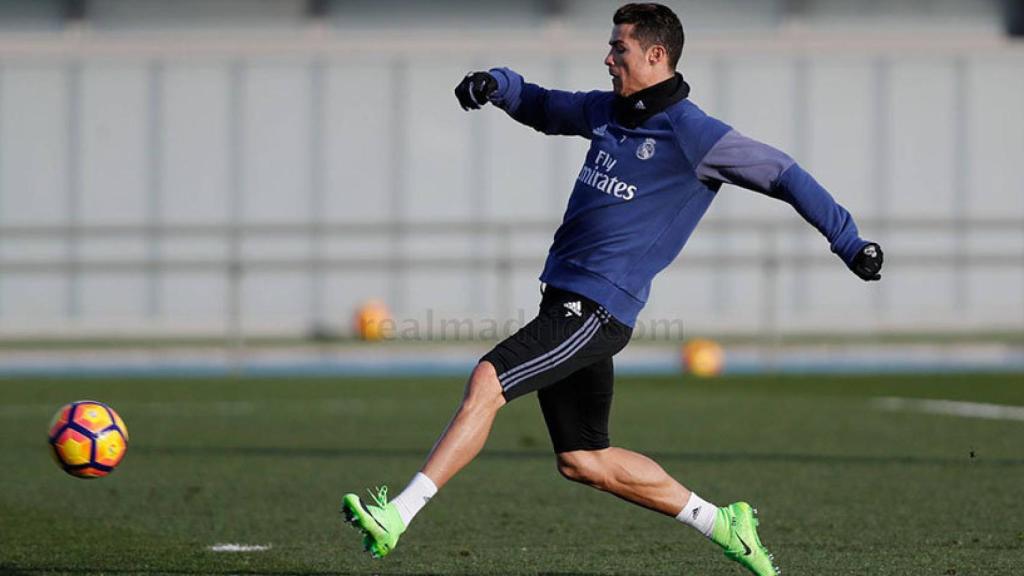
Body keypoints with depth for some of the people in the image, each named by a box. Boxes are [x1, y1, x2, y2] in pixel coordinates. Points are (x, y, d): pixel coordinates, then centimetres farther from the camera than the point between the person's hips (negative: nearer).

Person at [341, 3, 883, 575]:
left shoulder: (695, 135, -8)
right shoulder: (605, 111, 15)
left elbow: (784, 174, -4)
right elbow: (544, 107, 31)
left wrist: (850, 243, -4)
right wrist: (496, 85, 9)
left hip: (597, 310, -9)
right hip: (565, 302, 9)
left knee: (486, 381, -22)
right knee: (584, 461, 11)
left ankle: (397, 516, -27)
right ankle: (722, 523, 20)